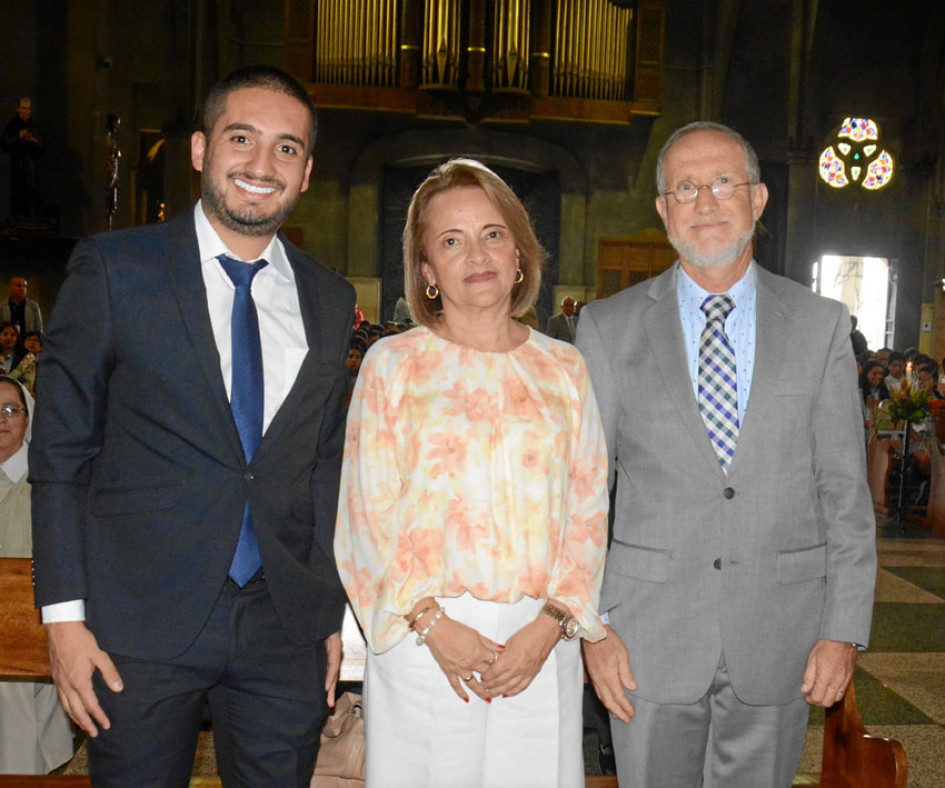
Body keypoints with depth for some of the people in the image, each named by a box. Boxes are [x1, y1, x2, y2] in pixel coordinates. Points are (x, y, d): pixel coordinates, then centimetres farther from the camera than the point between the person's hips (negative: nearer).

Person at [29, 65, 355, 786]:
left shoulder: (331, 301, 7)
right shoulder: (112, 269, -3)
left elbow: (327, 464, 11)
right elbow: (60, 450, -3)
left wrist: (331, 613, 9)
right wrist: (64, 614, -7)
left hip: (284, 630, 3)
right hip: (140, 626, -3)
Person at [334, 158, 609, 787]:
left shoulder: (564, 368, 9)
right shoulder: (392, 363, 4)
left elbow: (589, 509, 6)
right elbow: (369, 510, 0)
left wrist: (549, 625, -6)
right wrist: (431, 622, -10)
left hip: (541, 645, 2)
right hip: (424, 639, -1)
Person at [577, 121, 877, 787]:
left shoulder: (821, 325, 2)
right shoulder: (609, 327, 0)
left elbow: (845, 490, 2)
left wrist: (845, 629, -3)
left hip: (778, 640, 1)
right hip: (650, 636, 0)